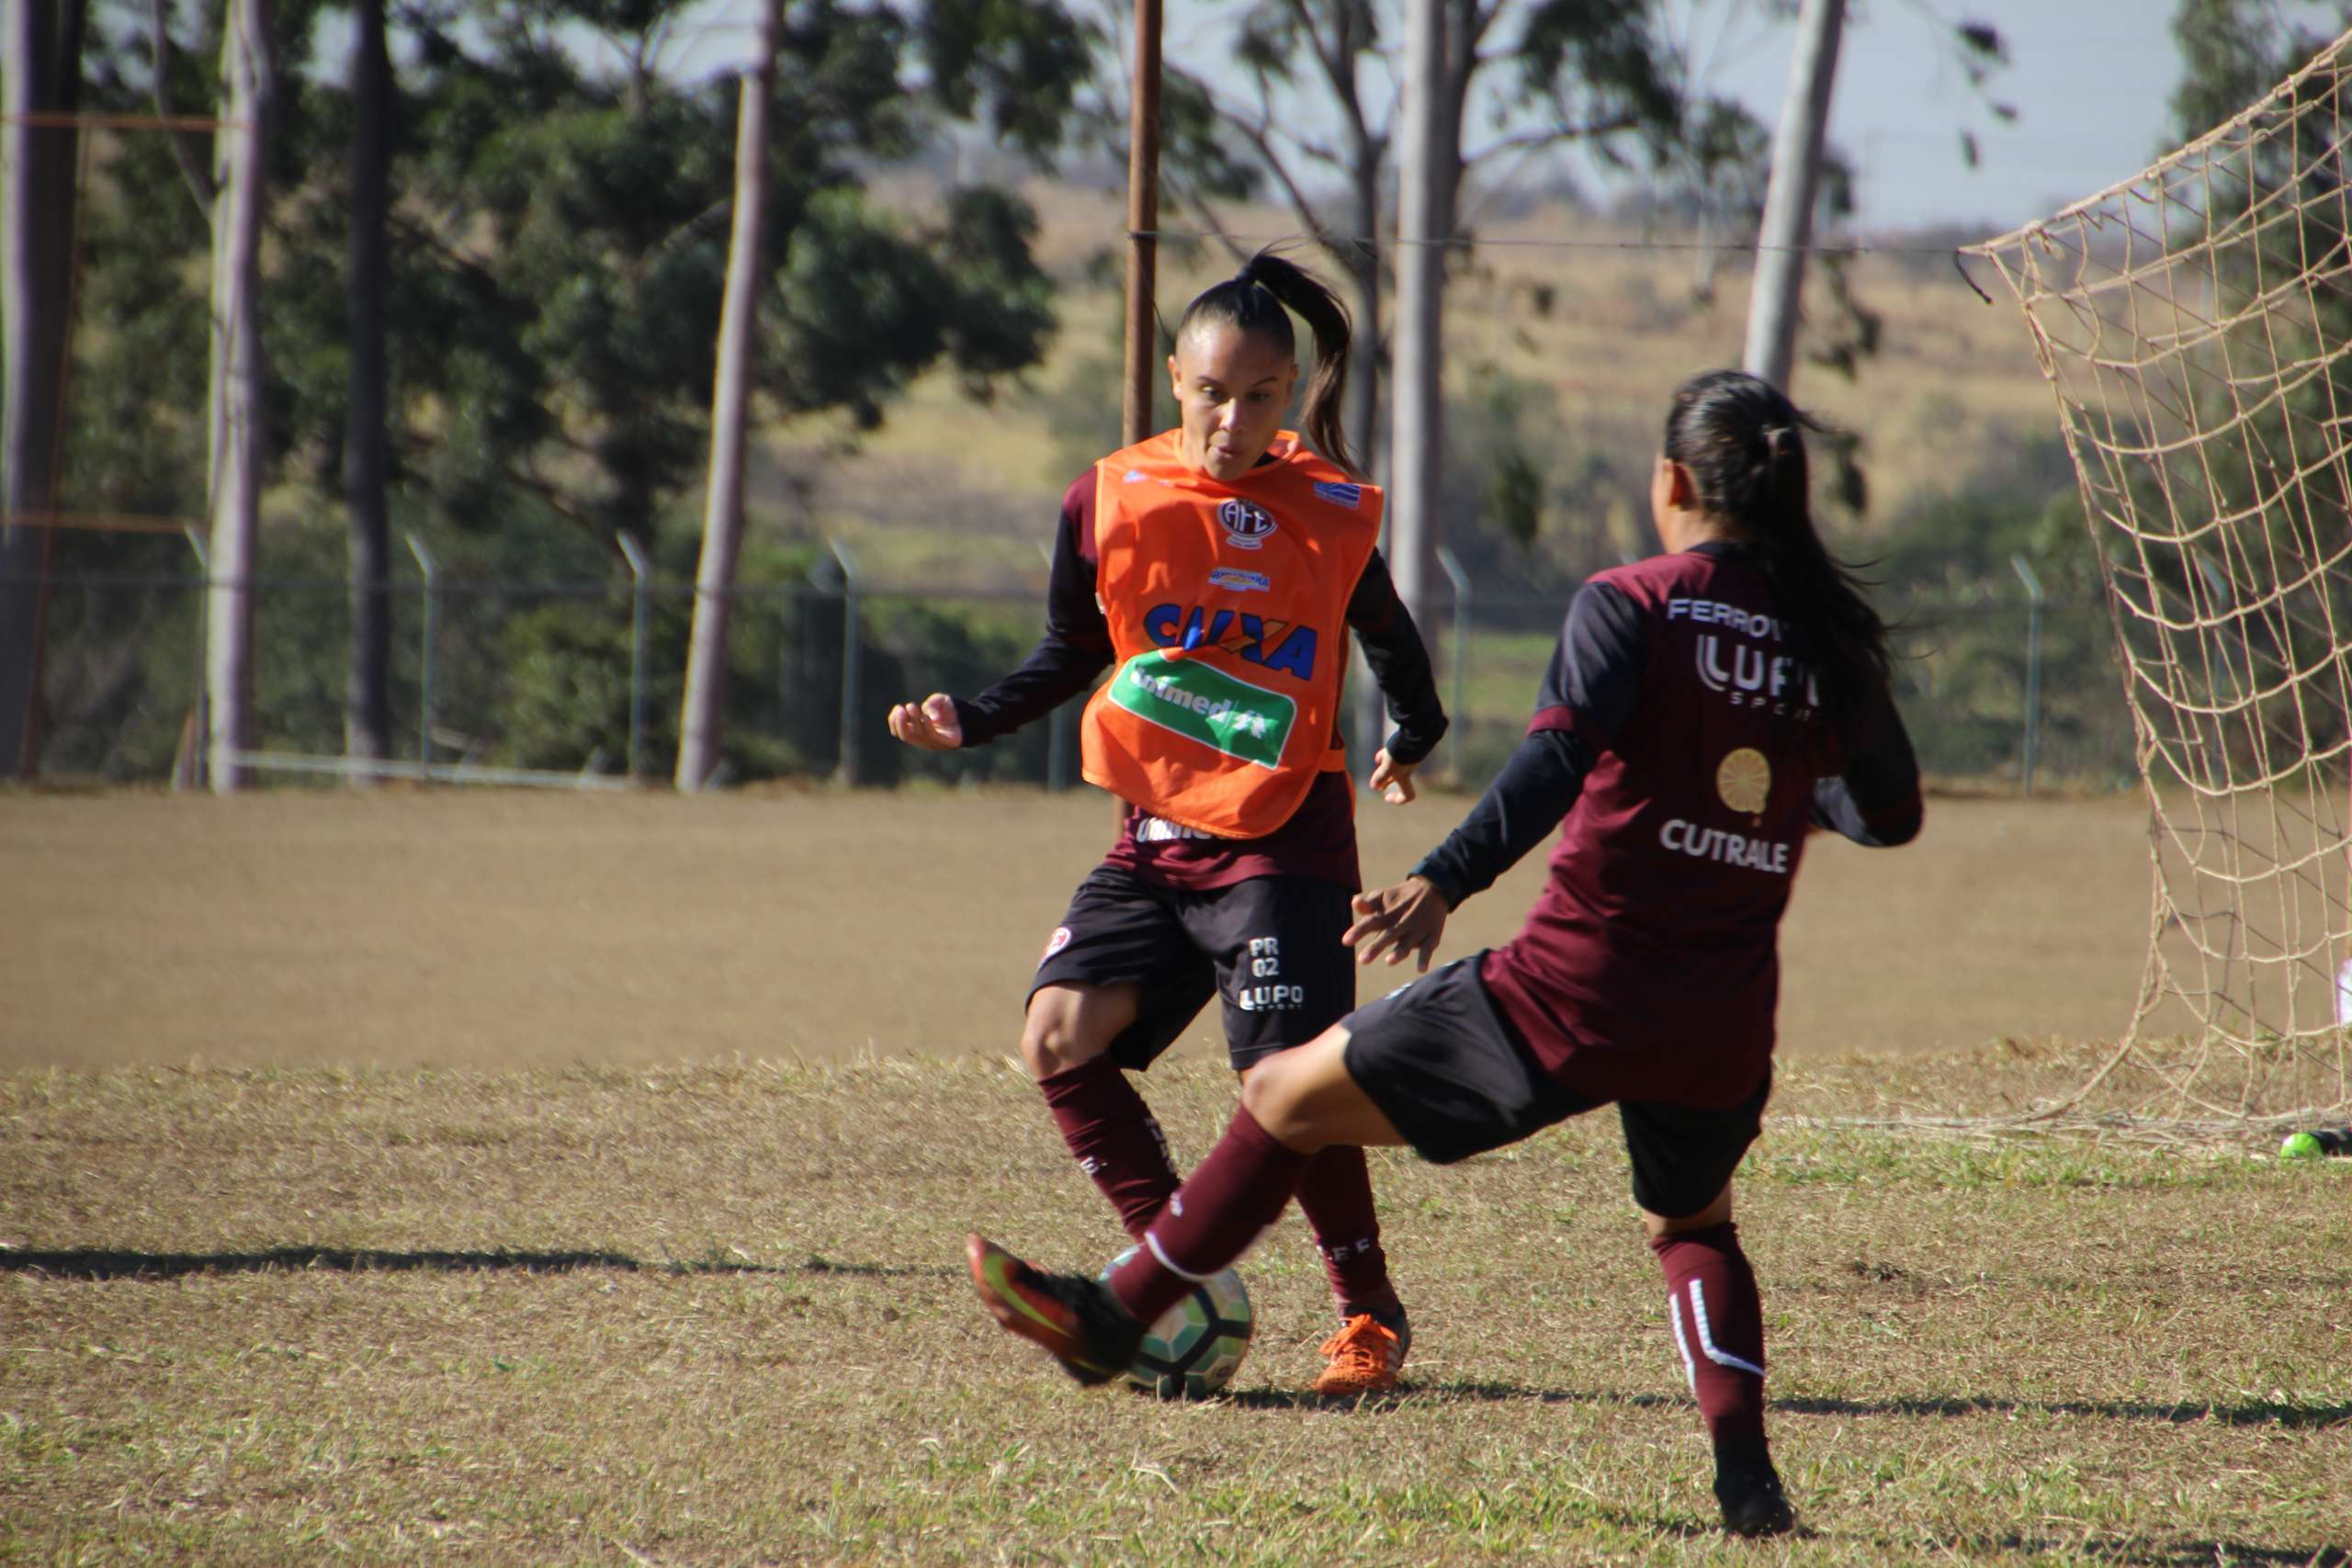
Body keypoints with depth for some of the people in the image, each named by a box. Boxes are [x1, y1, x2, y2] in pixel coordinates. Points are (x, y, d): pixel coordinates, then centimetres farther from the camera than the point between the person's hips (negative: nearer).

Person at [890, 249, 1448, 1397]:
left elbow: (1383, 632, 18)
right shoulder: (1110, 502, 1)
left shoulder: (1331, 512, -2)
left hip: (1282, 839, -4)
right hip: (1154, 837, 4)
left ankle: (1370, 1317, 2)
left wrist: (1413, 735, 17)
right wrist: (967, 722, 1)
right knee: (1059, 1039, -11)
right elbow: (1069, 656, 13)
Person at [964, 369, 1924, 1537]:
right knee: (1689, 1225, 32)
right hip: (1725, 1032, 5)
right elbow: (1891, 815, 21)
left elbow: (1559, 755, -21)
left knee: (1291, 1095, 13)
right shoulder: (1832, 639, 8)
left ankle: (1114, 1317, 20)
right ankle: (1744, 1471, 10)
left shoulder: (1633, 603, -5)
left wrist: (1446, 881, -29)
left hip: (1573, 995, -5)